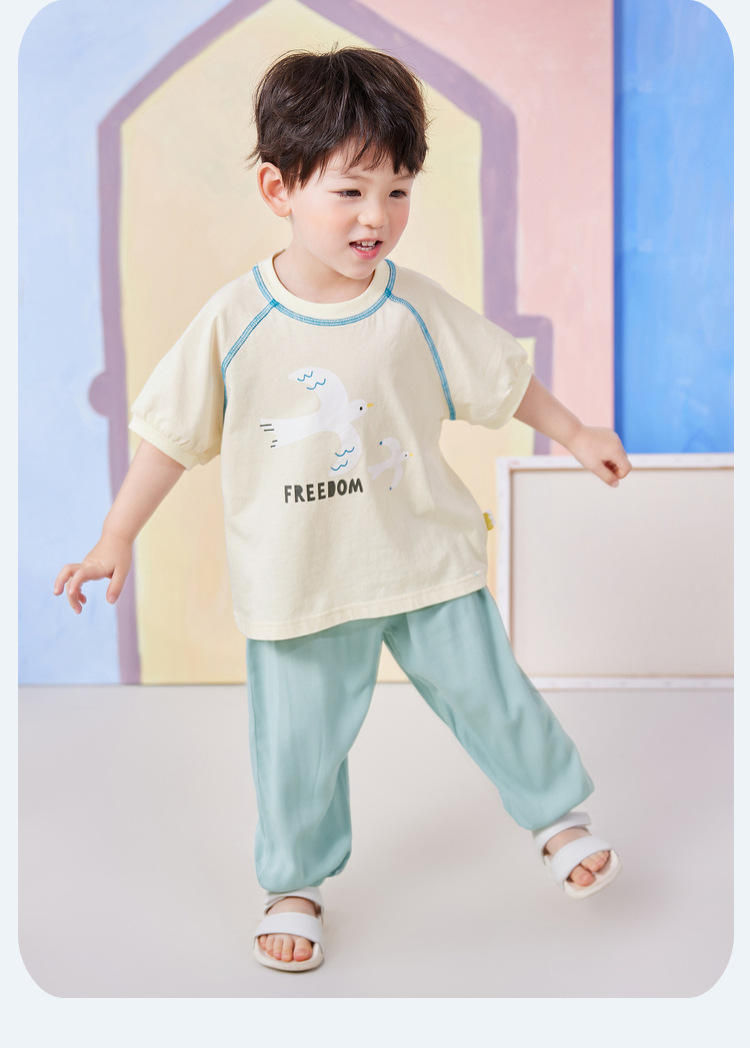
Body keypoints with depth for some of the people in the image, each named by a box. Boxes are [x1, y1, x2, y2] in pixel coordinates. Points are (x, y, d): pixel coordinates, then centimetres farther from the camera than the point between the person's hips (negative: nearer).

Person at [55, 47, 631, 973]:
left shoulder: (416, 310, -8)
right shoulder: (235, 321, -13)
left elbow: (503, 378, 8)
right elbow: (173, 433, -4)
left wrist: (578, 436, 14)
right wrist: (116, 540, -3)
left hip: (426, 561, 1)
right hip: (299, 585, -1)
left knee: (490, 695, 12)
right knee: (297, 748, 10)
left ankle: (557, 813, 39)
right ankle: (295, 884, 35)